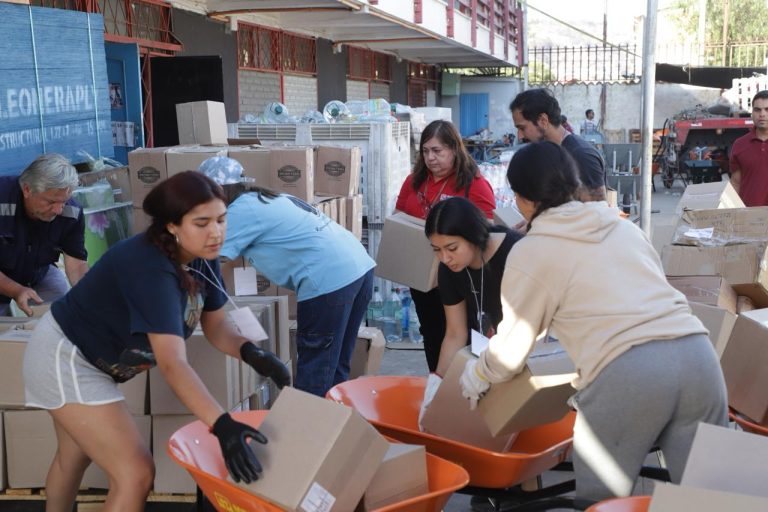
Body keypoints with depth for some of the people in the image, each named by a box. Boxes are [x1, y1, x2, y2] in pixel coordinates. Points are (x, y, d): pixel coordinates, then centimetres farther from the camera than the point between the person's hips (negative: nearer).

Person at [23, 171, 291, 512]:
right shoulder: (151, 268, -34)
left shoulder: (202, 258, -9)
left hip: (89, 357, 9)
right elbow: (172, 363, -43)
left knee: (75, 455, 30)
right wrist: (222, 426, -53)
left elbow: (215, 326, -1)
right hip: (66, 358, -9)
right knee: (136, 473, -13)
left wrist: (250, 352, -22)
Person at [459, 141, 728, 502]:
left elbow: (511, 350, 14)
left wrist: (475, 374, 35)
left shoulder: (530, 252, 9)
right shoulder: (622, 225, 24)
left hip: (627, 371, -5)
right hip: (696, 353, 6)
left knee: (600, 496, 11)